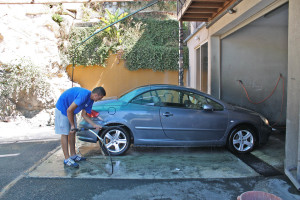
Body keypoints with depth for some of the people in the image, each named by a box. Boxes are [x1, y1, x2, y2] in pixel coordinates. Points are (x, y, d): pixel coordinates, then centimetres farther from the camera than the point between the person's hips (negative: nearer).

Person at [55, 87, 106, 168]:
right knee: (65, 133, -6)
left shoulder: (90, 100, -1)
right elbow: (69, 110, -30)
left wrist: (94, 125, -2)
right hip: (62, 108, -9)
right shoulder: (84, 95, -31)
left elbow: (84, 114, 6)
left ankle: (73, 155, 21)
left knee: (72, 132, 11)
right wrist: (72, 125, -21)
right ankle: (67, 159, -1)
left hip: (70, 111, 10)